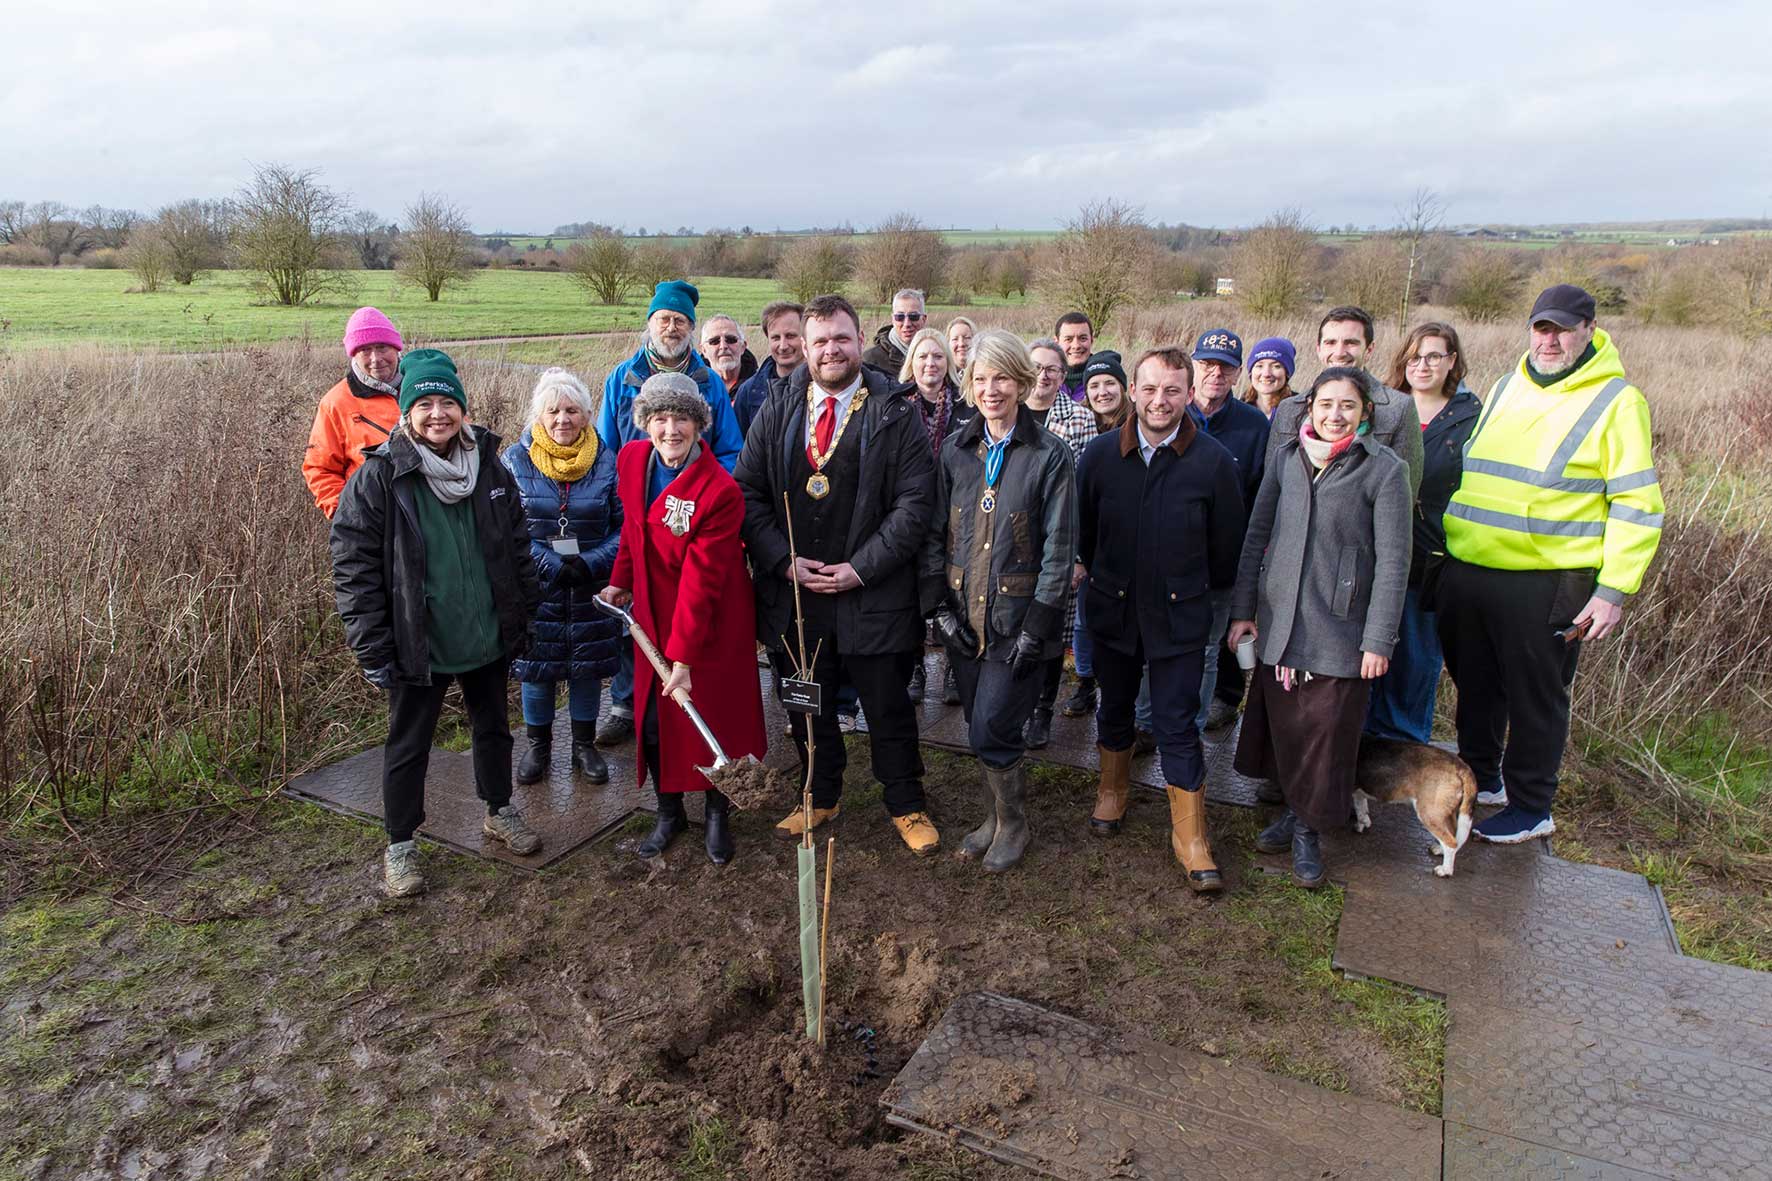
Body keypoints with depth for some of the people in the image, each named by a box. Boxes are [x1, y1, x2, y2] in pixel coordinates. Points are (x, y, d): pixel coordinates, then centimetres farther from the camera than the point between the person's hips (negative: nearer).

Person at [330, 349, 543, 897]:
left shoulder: (490, 466, -2)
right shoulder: (378, 477, -15)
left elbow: (517, 547, 7)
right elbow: (354, 567, -14)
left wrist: (523, 617, 6)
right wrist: (373, 649, -15)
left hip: (488, 638, 4)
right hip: (418, 644, -4)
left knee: (493, 726, 21)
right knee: (408, 746, 11)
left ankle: (499, 812, 43)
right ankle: (400, 846, 29)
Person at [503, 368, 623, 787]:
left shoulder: (605, 461, -3)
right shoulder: (516, 459, -5)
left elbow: (625, 526, -3)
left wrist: (591, 563, -18)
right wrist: (550, 564, -18)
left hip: (592, 591, 1)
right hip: (535, 589, 0)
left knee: (588, 666, 11)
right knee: (536, 665, 10)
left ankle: (584, 745, 31)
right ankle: (538, 745, 32)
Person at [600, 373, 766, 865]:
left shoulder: (721, 491, -24)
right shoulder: (631, 460, -6)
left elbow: (701, 580, -24)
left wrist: (684, 657, -22)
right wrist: (621, 581, 20)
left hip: (712, 624, -5)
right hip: (654, 616, 5)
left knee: (714, 720, 6)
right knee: (653, 721, 10)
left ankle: (718, 815, 30)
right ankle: (669, 812, 32)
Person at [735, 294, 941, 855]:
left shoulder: (896, 415, -3)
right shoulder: (775, 413, 6)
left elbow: (915, 502, -7)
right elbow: (749, 493, 5)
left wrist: (862, 567, -14)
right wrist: (784, 561, -8)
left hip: (872, 594, -3)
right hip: (792, 593, 3)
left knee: (888, 708, 8)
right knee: (808, 706, 17)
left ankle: (906, 804, 29)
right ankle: (820, 798, 38)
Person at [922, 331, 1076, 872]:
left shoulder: (1049, 454, -6)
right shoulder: (956, 449, 5)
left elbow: (1059, 545, -8)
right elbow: (935, 532, 7)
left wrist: (1037, 624, -12)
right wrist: (939, 605, -1)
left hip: (1017, 617, -4)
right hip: (964, 615, 4)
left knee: (991, 731, -4)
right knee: (981, 729, 13)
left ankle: (1013, 825, 21)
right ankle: (997, 816, 34)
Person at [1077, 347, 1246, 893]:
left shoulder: (1213, 461, -10)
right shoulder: (1100, 454, -5)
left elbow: (1227, 545, 1)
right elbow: (1083, 531, 8)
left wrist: (1197, 591, 9)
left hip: (1179, 615, -2)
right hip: (1113, 608, 2)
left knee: (1177, 725, 0)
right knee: (1114, 708, 18)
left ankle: (1191, 838, 13)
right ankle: (1113, 788, 43)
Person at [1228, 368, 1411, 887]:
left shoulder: (1384, 469, -7)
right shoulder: (1287, 456, 4)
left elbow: (1393, 561, -8)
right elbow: (1257, 535, 8)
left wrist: (1379, 640, -10)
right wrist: (1242, 610, 6)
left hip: (1340, 630, -3)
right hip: (1279, 620, 4)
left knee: (1325, 735, 4)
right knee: (1281, 723, 13)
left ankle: (1309, 830, 22)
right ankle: (1293, 809, 34)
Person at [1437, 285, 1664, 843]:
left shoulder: (1617, 402, -5)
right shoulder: (1504, 389, 12)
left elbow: (1637, 505, -8)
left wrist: (1613, 589, -13)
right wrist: (1451, 545, 17)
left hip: (1544, 582, -5)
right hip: (1466, 570, 6)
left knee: (1536, 695, 7)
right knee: (1474, 681, 18)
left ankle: (1531, 808, 23)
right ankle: (1480, 776, 38)